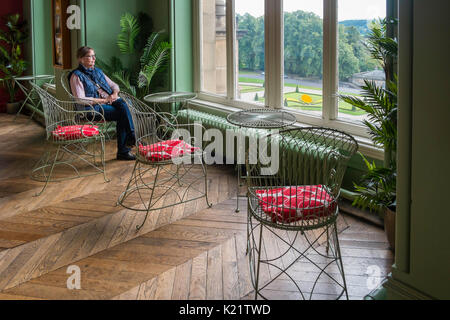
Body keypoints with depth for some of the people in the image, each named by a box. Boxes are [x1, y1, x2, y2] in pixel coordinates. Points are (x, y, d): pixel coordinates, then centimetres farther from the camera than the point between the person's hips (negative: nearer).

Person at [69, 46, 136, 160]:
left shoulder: (97, 71, 22)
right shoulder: (76, 76, -1)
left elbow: (113, 84, 26)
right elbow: (80, 99, -12)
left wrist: (115, 93, 0)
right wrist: (103, 100, -15)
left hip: (109, 101, 6)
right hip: (92, 108, -6)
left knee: (123, 104, -27)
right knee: (121, 114, -29)